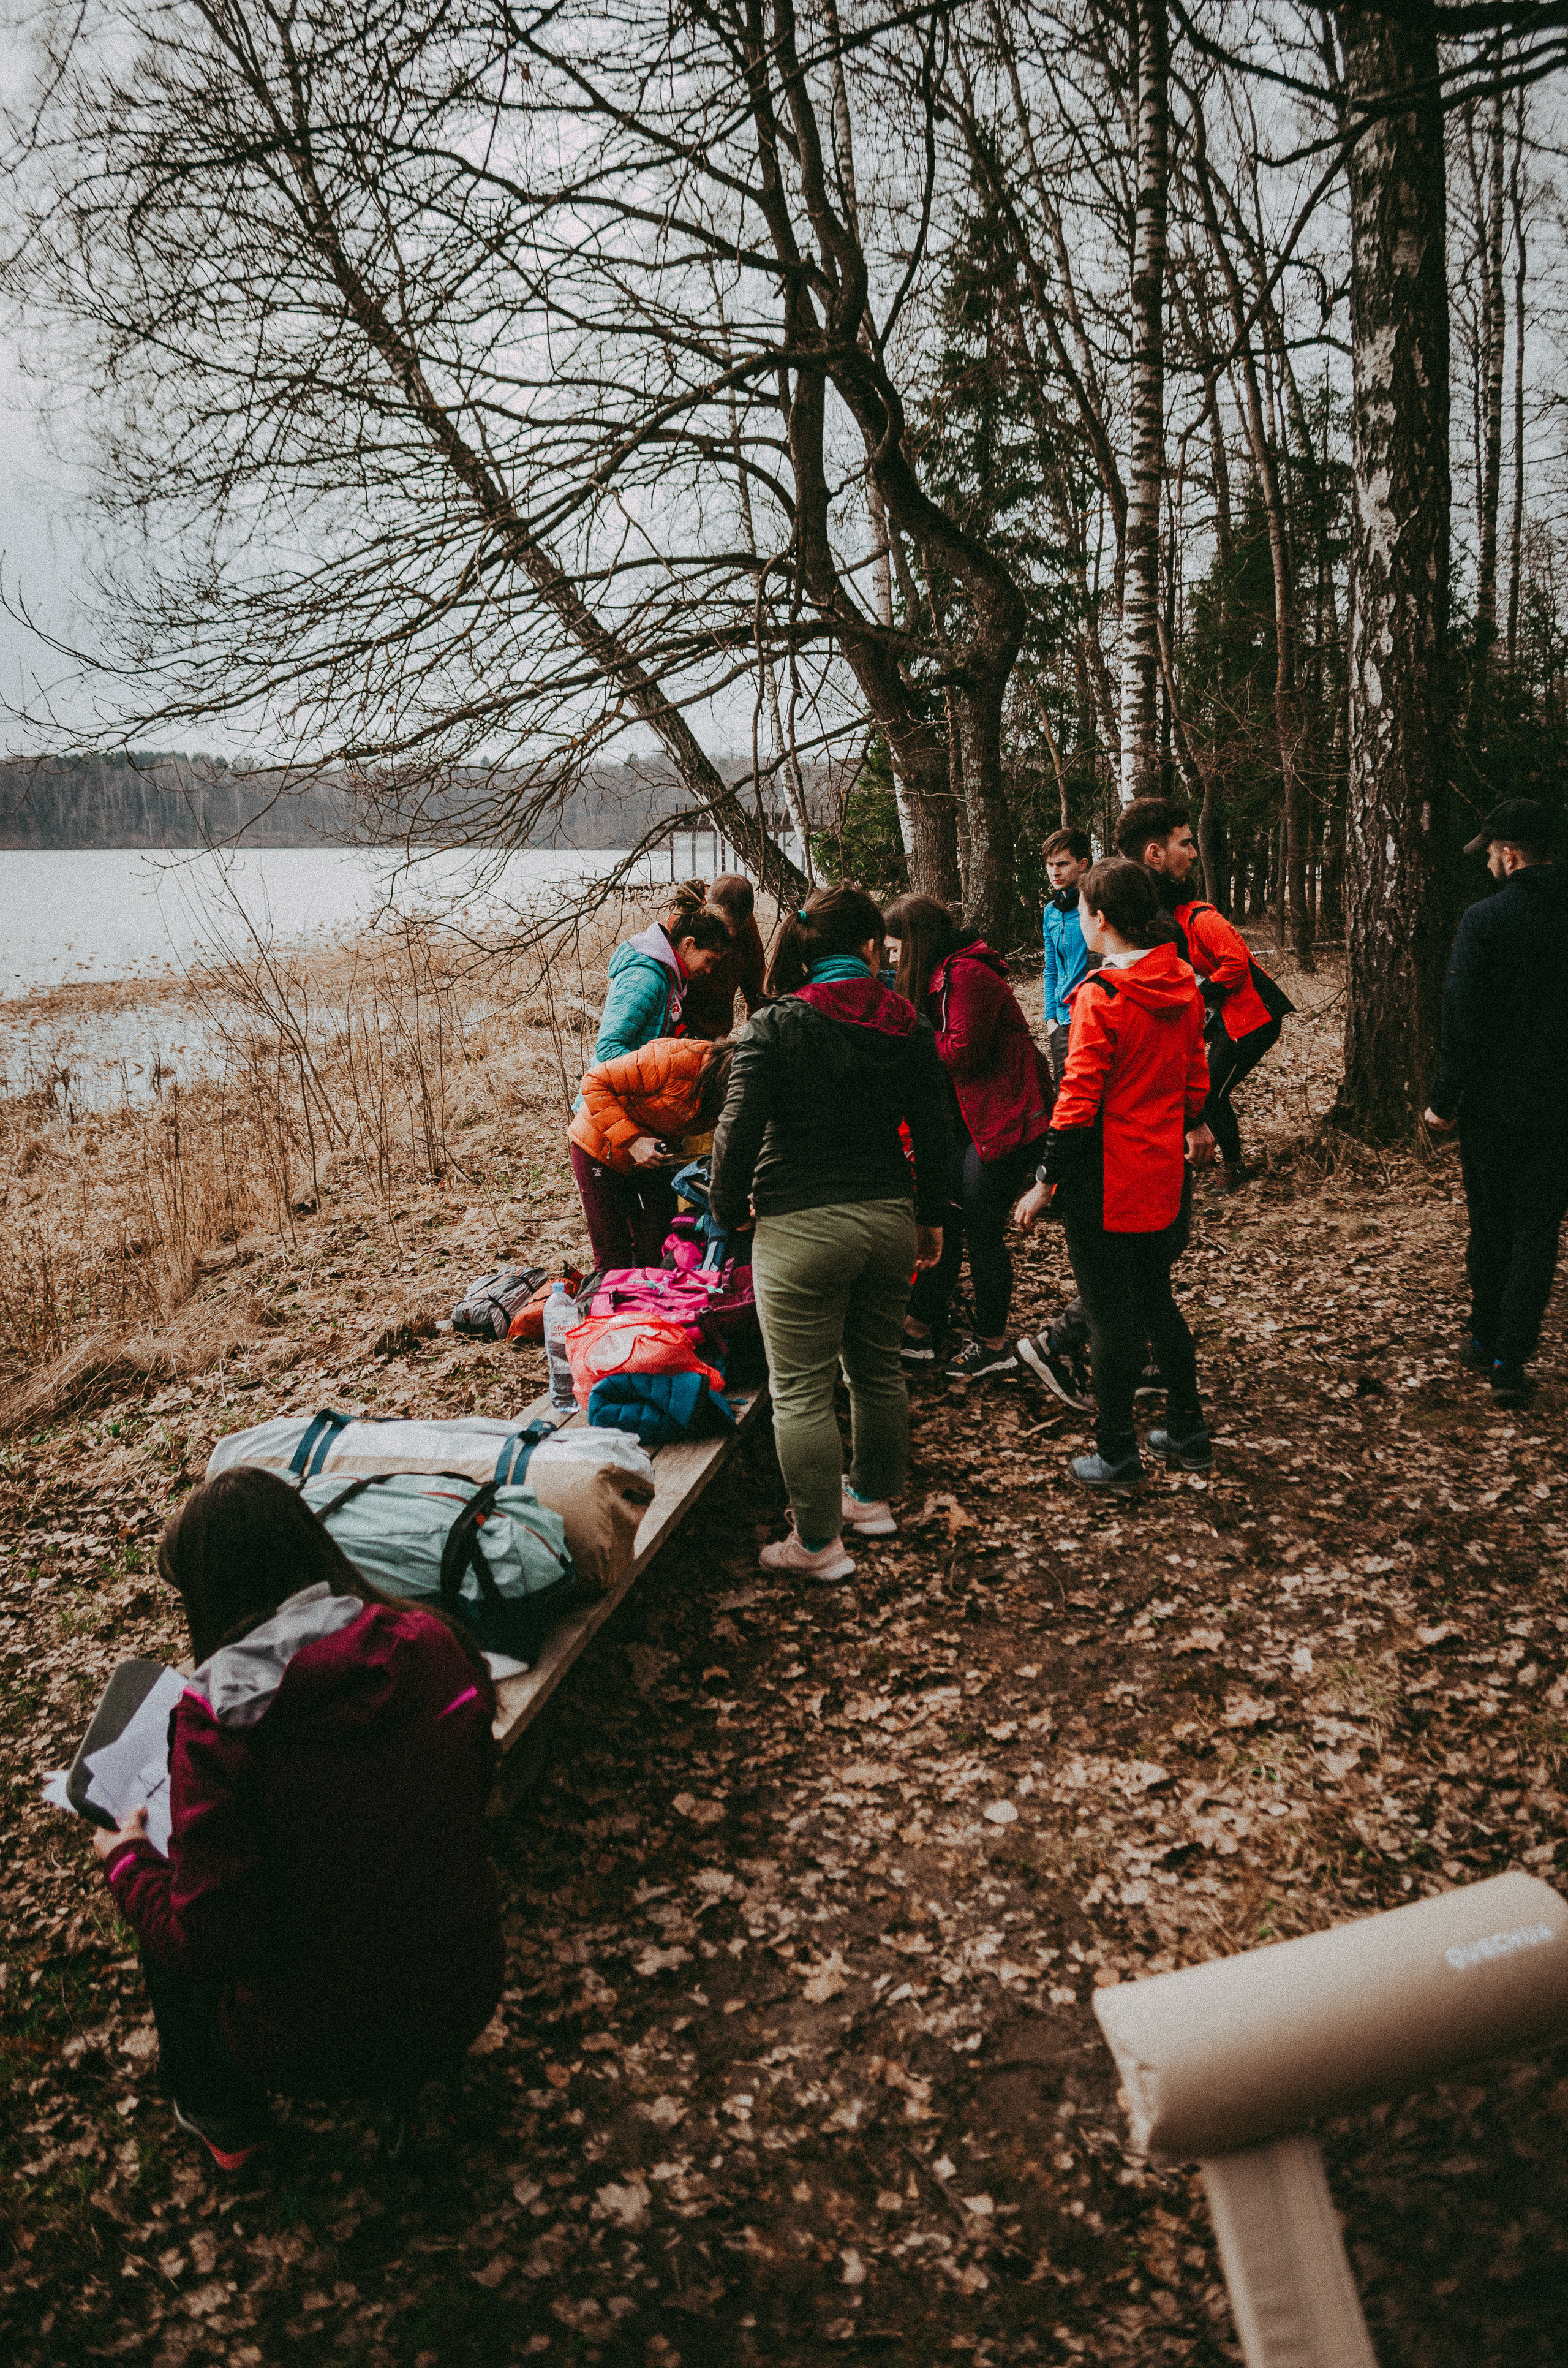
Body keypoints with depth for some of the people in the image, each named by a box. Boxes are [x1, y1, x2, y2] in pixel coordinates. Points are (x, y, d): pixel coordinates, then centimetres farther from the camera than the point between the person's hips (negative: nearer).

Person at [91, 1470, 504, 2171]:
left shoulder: (216, 1718, -24)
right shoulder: (434, 1647, -12)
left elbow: (209, 1940, -19)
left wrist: (127, 1862, 0)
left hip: (314, 2051, -4)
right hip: (465, 2002, 4)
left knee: (161, 1899, 22)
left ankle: (220, 2118, 36)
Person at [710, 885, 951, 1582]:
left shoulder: (773, 1027, -10)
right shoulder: (908, 1025, 1)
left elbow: (739, 1132, -12)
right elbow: (933, 1132, 6)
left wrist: (727, 1212, 5)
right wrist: (930, 1216, 19)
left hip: (800, 1229, -5)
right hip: (889, 1220, 5)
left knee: (801, 1390, 4)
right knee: (878, 1368, 22)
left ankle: (817, 1543, 12)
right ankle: (874, 1497, 38)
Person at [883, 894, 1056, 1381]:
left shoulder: (967, 974, -18)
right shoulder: (940, 975, 13)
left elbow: (963, 1052, -21)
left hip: (1004, 1119, -10)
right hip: (967, 1117, 10)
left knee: (982, 1230, -2)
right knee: (942, 1219, 11)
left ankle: (994, 1345, 13)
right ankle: (920, 1330, 20)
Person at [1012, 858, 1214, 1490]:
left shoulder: (1101, 995, -19)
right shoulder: (1182, 983, 3)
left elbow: (1079, 1099, -21)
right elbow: (1195, 1066, 16)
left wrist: (1046, 1180, -14)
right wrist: (1193, 1124, 34)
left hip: (1105, 1180, -7)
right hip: (1163, 1174, 8)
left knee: (1110, 1314, 3)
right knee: (1157, 1301, 20)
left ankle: (1117, 1456, 14)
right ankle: (1188, 1435, 29)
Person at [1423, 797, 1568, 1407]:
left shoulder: (1486, 918, -12)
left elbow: (1462, 1018, -13)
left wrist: (1444, 1098, -6)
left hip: (1493, 1100, -2)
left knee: (1490, 1226, 12)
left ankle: (1485, 1340, 25)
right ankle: (1510, 1359, 2)